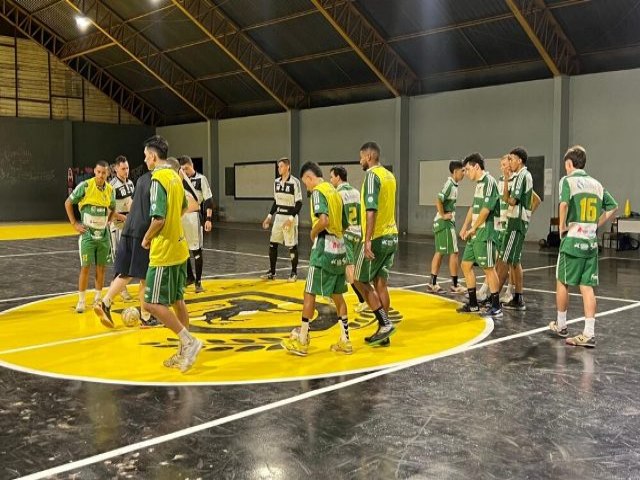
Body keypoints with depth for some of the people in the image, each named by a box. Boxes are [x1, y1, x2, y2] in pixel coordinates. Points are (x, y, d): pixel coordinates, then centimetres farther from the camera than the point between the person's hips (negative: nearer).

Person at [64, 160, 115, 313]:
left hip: (103, 234, 4)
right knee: (85, 267, -5)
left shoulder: (110, 189, 2)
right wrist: (74, 224, -5)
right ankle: (81, 300, 5)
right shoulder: (85, 186, -11)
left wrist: (107, 221, 8)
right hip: (87, 234, -4)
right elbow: (68, 203, -3)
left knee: (101, 267, 8)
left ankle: (98, 298, 21)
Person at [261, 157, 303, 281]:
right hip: (278, 217, 6)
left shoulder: (294, 182, -11)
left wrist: (291, 218, -20)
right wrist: (269, 216, 13)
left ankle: (294, 272, 12)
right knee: (272, 244, 6)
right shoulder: (276, 182, 9)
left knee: (292, 246, 0)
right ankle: (272, 272, 16)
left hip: (290, 218, -6)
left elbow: (299, 203, -12)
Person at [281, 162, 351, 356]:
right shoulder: (335, 191, 15)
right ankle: (345, 341, 17)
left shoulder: (318, 192, -10)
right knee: (337, 295, 14)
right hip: (339, 249, 8)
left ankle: (302, 342, 7)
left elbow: (323, 220, -26)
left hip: (324, 250, -8)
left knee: (310, 294, 1)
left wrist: (313, 232, -8)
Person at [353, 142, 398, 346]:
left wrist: (367, 241, -24)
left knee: (360, 280, 3)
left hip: (377, 238, -8)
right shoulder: (389, 175, 14)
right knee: (380, 283, 11)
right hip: (391, 236, 8)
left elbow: (371, 211, -22)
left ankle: (385, 323, -3)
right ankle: (383, 332, 14)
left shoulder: (372, 175, -13)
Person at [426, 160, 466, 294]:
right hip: (446, 223, -9)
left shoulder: (453, 184, 14)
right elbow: (438, 200, -26)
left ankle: (433, 284, 14)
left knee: (439, 252, 10)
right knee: (453, 253, -2)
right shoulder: (450, 184, -15)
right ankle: (455, 285, 5)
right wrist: (443, 215, -18)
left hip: (441, 223, 9)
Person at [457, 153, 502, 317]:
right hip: (474, 234, 10)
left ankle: (496, 307, 5)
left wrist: (473, 229, -11)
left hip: (484, 233, -9)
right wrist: (465, 228, 13)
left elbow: (486, 209, -18)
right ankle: (473, 304, 19)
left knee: (488, 268, -4)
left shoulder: (489, 182, -12)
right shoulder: (479, 183, 17)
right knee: (466, 265, 11)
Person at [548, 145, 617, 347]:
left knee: (562, 283, 12)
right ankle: (589, 334, 0)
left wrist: (562, 227, -11)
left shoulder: (568, 180, -6)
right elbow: (613, 207, 16)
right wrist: (595, 224, 16)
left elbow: (564, 204, -23)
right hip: (591, 241, 5)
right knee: (587, 287, 5)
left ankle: (561, 325, 24)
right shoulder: (596, 183, 11)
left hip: (572, 240, -5)